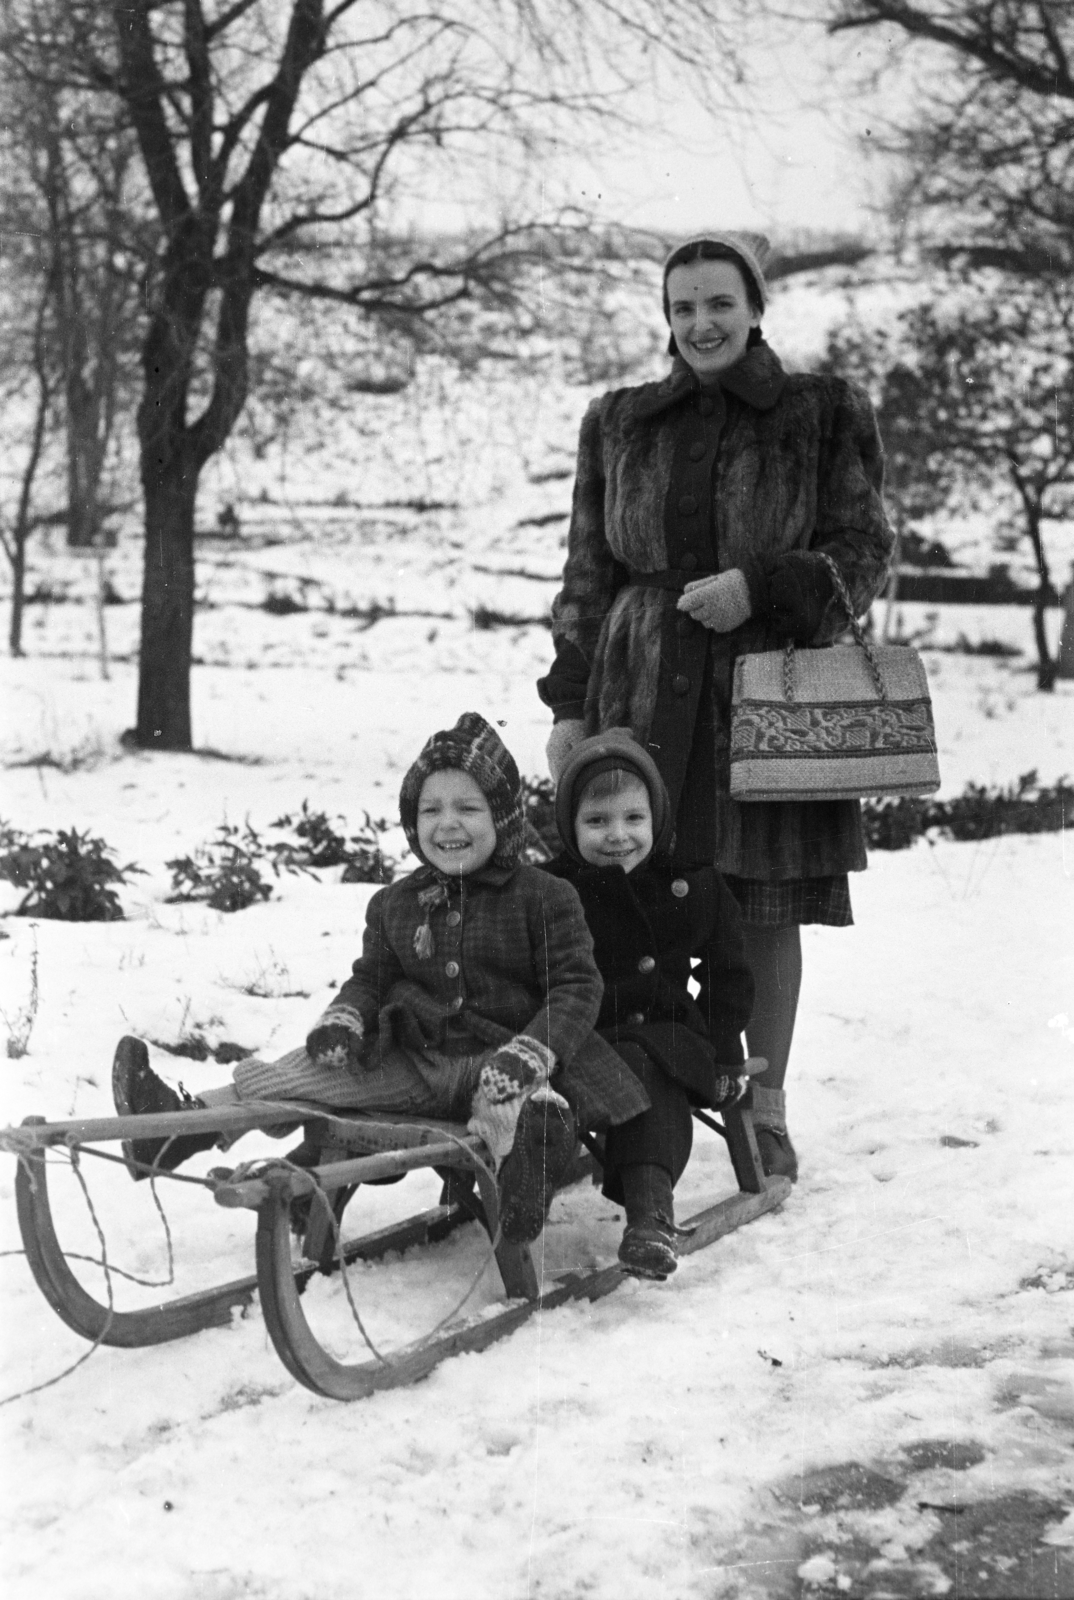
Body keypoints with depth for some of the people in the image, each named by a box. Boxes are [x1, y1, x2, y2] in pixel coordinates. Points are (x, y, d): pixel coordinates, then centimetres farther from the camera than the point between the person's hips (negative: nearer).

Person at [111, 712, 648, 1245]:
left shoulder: (546, 898, -3)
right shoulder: (394, 904, 14)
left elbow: (576, 987, -7)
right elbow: (371, 977, 19)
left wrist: (527, 1054, -23)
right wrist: (341, 1019, -4)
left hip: (499, 1061, -4)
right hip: (412, 1062, 5)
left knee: (505, 1107, -40)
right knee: (313, 1065, -14)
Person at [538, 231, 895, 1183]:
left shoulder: (824, 416, 5)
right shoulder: (621, 425, 13)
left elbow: (868, 551, 4)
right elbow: (587, 576, 13)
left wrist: (762, 585, -11)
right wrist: (570, 702, 6)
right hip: (644, 692, 2)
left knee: (767, 906, 2)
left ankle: (766, 1107, 16)